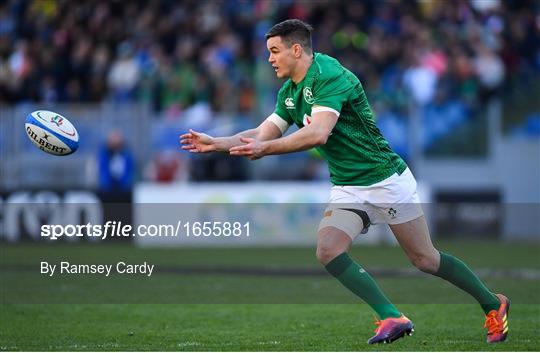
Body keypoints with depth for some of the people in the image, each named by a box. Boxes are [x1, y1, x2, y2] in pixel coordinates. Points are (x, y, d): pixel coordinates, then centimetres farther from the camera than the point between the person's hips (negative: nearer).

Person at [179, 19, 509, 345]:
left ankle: (492, 304, 22)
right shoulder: (289, 93, 8)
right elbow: (262, 135, 9)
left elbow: (318, 134, -32)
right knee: (329, 251, -17)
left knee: (425, 260, 1)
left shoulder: (330, 75, -21)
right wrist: (216, 143, -3)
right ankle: (392, 318, -16)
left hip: (386, 180, -8)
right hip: (347, 189, 8)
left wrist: (265, 148, -33)